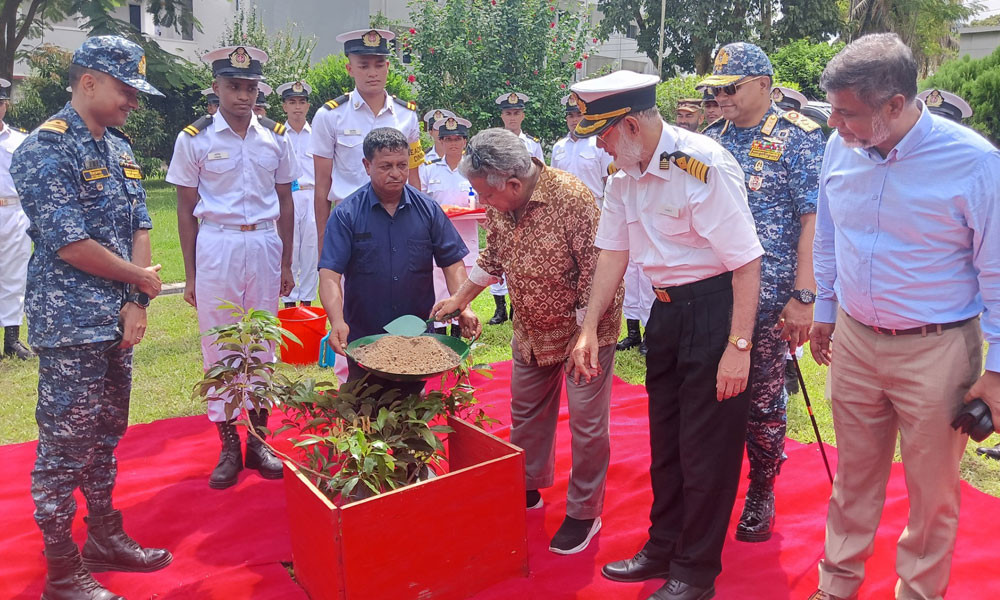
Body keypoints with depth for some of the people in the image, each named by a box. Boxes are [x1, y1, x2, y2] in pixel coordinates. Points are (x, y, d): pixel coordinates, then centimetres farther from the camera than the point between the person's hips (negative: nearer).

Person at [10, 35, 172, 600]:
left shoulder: (120, 148, 12)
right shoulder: (46, 149, -13)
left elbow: (141, 228, 9)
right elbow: (70, 244, -19)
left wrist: (135, 304, -2)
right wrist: (141, 278, -6)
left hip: (117, 321, 8)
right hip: (70, 325, -8)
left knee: (106, 435, 17)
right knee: (65, 446, 3)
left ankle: (105, 537, 32)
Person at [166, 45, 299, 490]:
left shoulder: (276, 137, 6)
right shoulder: (194, 139, -1)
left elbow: (285, 202, 10)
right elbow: (186, 210, 1)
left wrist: (286, 264, 8)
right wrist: (190, 275, 0)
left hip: (264, 244, 2)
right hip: (216, 246, -2)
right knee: (219, 346, 4)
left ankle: (259, 439, 21)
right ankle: (228, 445, 16)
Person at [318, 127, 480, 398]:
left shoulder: (428, 209, -1)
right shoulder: (346, 214, -8)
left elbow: (453, 263, 0)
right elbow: (330, 274, -14)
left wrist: (463, 307, -15)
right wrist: (337, 322, -29)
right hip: (363, 339, -1)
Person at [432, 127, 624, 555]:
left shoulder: (571, 198, -28)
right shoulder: (498, 205, -6)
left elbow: (597, 271, -24)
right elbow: (493, 258, 12)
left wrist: (583, 335, -22)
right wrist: (460, 299, 8)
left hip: (583, 328, -7)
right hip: (530, 331, 7)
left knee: (586, 423, 3)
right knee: (526, 412, 18)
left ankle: (584, 513, 20)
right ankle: (527, 488, 39)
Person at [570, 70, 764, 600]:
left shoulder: (703, 165, -21)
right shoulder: (624, 174, 3)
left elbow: (747, 261, -20)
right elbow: (612, 252, 10)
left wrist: (738, 346, -21)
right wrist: (589, 328, 7)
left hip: (715, 307, -8)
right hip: (665, 310, 8)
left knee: (707, 447, 3)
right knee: (664, 437, 18)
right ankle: (664, 547, 36)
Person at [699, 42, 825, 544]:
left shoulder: (799, 136, -4)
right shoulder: (712, 138, 10)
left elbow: (814, 220, -9)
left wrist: (803, 296, -15)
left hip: (769, 299, -4)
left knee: (763, 401, 7)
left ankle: (761, 494, 27)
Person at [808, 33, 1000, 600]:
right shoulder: (840, 148, -3)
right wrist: (825, 311, 16)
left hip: (936, 349, -3)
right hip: (854, 340, 4)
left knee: (933, 488, 12)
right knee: (854, 474, 17)